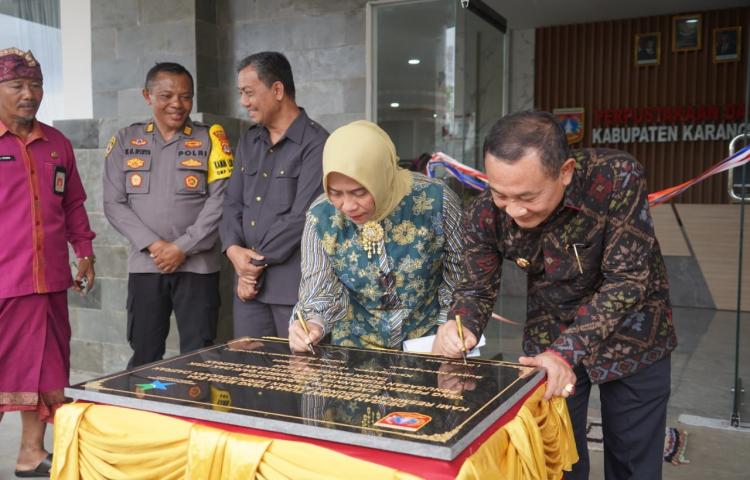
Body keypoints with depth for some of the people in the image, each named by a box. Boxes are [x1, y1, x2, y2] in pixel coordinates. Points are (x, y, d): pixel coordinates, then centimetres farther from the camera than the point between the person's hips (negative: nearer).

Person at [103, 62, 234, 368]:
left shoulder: (210, 139, 2)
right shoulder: (125, 141, 7)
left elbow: (220, 200, -6)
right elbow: (114, 204, 2)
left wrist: (183, 247, -12)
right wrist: (153, 245, -10)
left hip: (197, 266, -2)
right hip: (144, 265, 2)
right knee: (144, 357, 9)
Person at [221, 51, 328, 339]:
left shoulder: (315, 144, -10)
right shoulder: (248, 142, 15)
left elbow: (301, 217, -16)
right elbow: (233, 203, 13)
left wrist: (256, 263, -9)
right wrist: (233, 249, -6)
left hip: (295, 284, -6)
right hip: (249, 281, 7)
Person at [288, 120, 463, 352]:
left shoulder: (435, 201, -17)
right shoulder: (321, 217, -12)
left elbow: (463, 277, -5)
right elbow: (321, 290, -6)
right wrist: (313, 324, -24)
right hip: (355, 346, 2)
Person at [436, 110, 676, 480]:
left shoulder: (619, 179, -31)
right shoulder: (485, 214, -22)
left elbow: (627, 280, -27)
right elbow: (477, 288, -9)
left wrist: (567, 351, -35)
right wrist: (462, 326, -31)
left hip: (631, 336, -1)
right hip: (549, 339, 2)